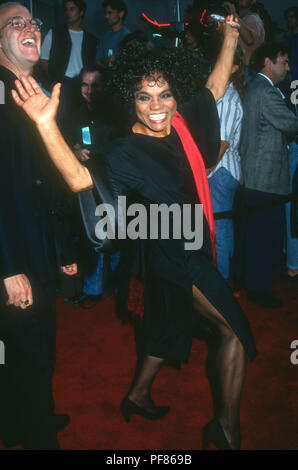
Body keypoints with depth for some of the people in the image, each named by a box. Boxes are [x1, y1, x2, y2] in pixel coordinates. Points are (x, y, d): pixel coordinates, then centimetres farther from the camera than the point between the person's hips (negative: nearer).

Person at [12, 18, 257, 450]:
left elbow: (216, 86, 13)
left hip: (190, 248, 8)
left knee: (171, 324, 22)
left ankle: (139, 395, 43)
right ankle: (227, 427, 11)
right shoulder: (129, 152, -21)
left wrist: (231, 34, 9)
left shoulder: (183, 123, -1)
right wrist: (47, 123, -48)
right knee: (235, 328, -4)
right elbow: (80, 179, -36)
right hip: (172, 253, -8)